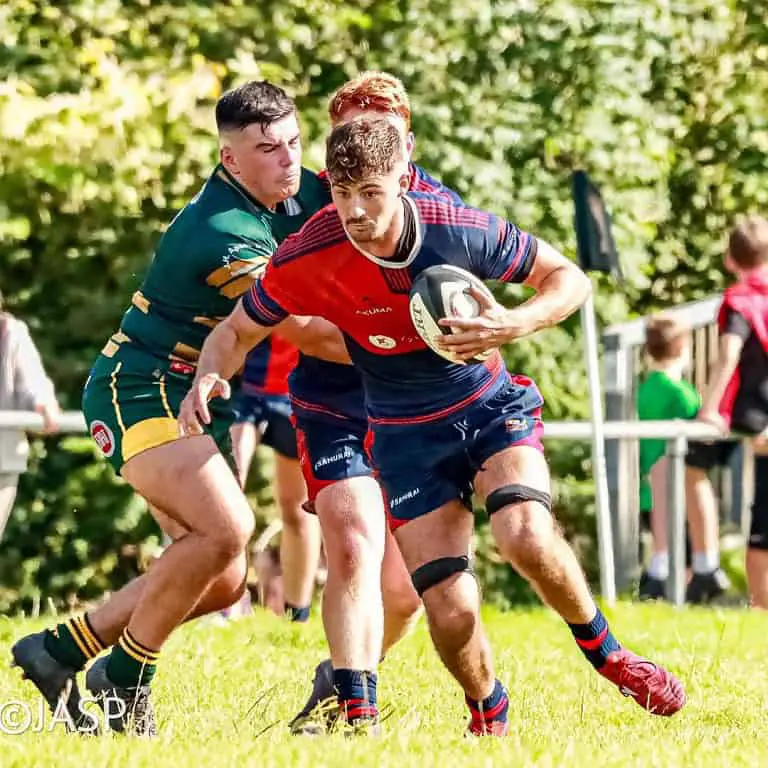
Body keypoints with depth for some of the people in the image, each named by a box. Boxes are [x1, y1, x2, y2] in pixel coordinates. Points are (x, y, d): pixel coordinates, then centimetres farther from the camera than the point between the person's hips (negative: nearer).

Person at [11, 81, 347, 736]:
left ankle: (59, 650, 16)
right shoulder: (218, 231, -25)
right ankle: (125, 676, -11)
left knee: (223, 581, 5)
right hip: (139, 391, -9)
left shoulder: (301, 196, 2)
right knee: (226, 528, -28)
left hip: (197, 404, 9)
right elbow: (303, 330, -24)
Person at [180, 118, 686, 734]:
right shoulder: (306, 260, -20)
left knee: (525, 535, -30)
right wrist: (209, 377, -26)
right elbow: (238, 332, -3)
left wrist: (512, 326, -27)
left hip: (491, 406, 0)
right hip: (407, 437, 1)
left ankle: (607, 654, -1)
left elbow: (569, 278, -7)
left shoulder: (462, 231, -21)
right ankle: (489, 716, 20)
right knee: (452, 612, -13)